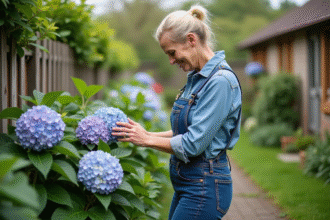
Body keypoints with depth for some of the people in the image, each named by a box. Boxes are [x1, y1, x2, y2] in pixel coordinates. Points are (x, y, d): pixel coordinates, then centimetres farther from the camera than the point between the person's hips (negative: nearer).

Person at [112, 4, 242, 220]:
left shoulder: (221, 81, -18)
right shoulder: (197, 78, 11)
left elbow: (193, 144, -21)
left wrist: (147, 139, -9)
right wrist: (147, 134, 10)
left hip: (205, 188, -9)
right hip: (187, 186, 9)